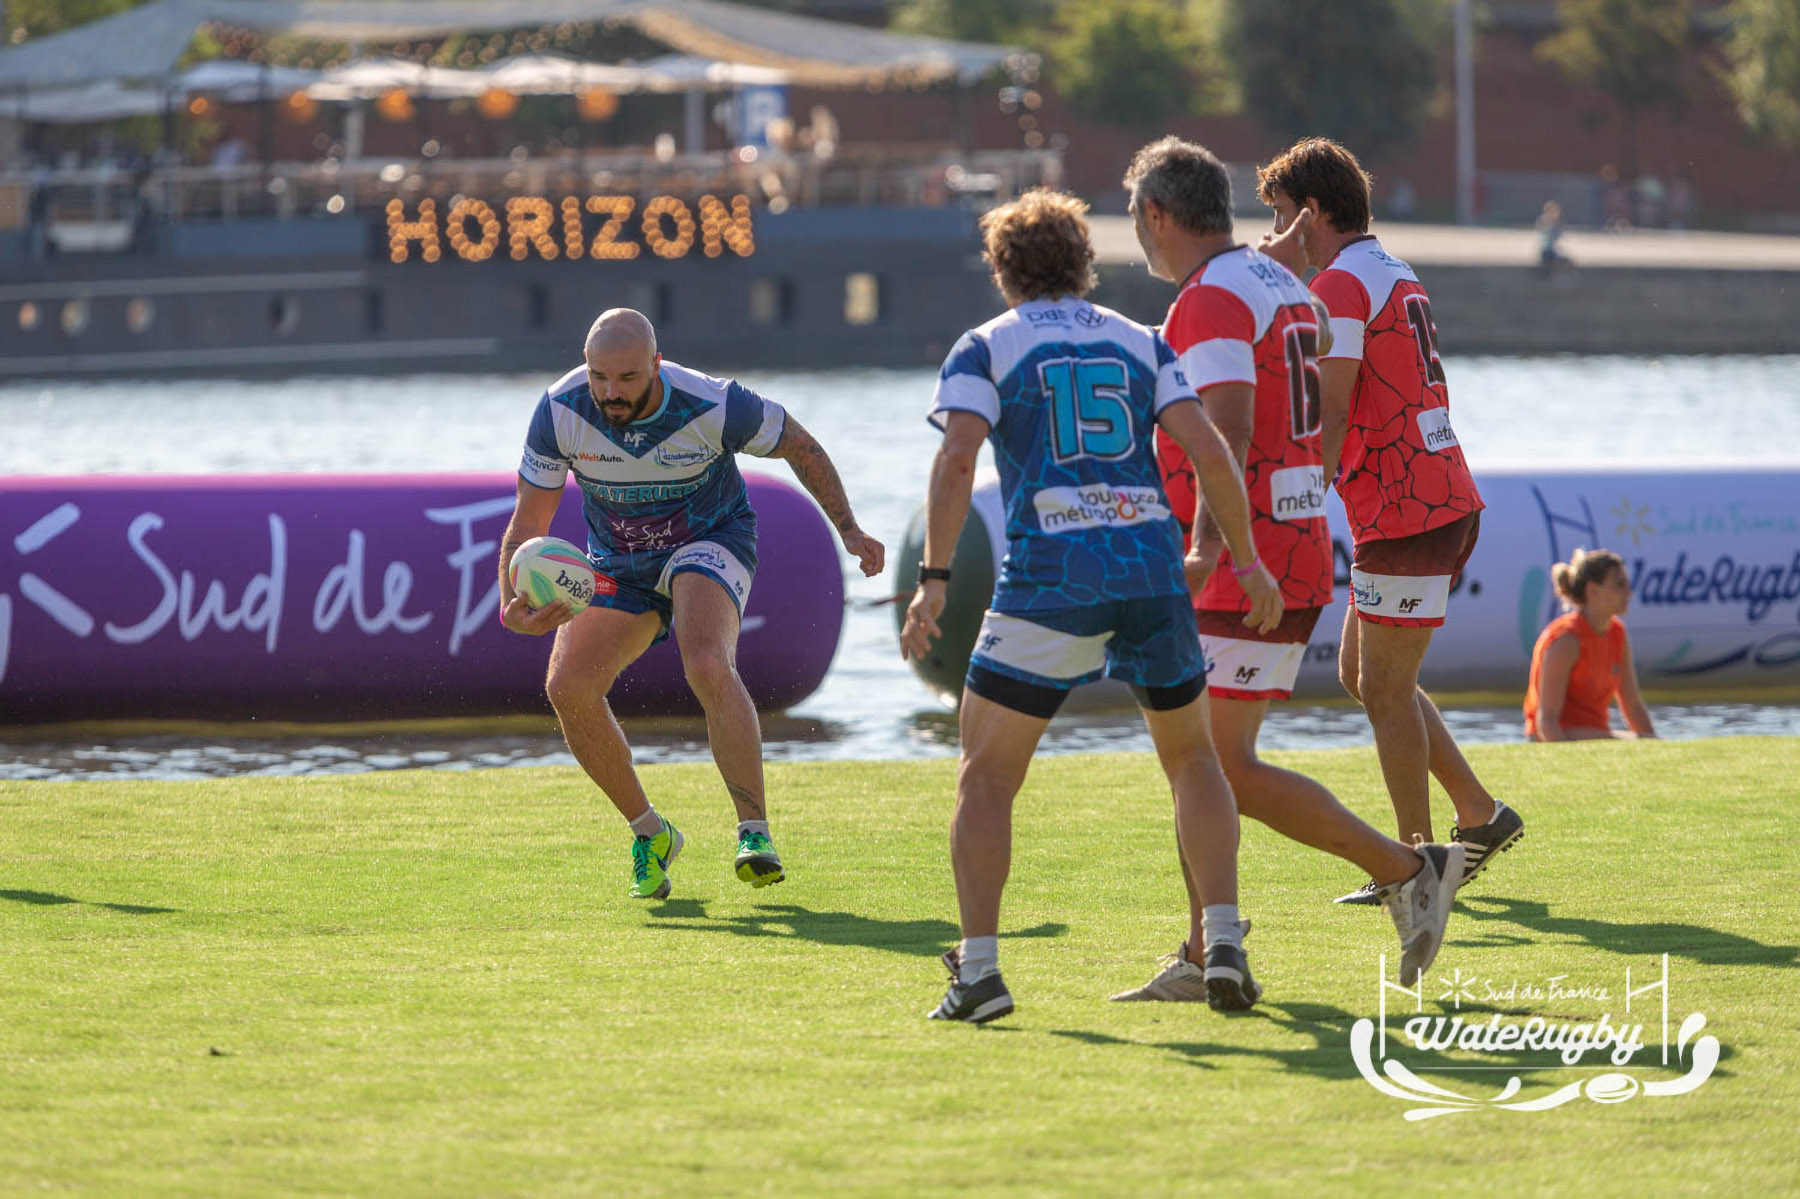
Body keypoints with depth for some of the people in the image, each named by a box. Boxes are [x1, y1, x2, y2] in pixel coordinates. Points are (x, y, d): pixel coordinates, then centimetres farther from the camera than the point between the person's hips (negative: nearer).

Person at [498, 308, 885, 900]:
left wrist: (847, 528, -4)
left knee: (707, 666, -33)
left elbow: (799, 446, -6)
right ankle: (649, 834, 4)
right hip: (617, 560, 4)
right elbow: (527, 523, -12)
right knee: (569, 686, -17)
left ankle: (756, 833, -30)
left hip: (710, 541, -4)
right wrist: (513, 602, -28)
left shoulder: (714, 406, -26)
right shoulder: (559, 412, -20)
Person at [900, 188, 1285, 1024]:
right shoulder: (1140, 344, 17)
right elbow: (1207, 452, 4)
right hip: (1152, 558, 3)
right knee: (1191, 758, 20)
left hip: (1048, 576, -3)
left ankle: (978, 967, -4)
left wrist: (934, 578, -11)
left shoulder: (985, 349, 9)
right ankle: (1222, 942, 7)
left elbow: (957, 459, -8)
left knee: (986, 777, 8)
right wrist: (1246, 560, 10)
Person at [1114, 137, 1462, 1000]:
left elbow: (1229, 433, -28)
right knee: (1204, 758, 11)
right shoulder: (1279, 286, 15)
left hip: (1248, 565, -10)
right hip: (1297, 549, 10)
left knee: (1226, 769, -8)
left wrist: (1205, 547, -40)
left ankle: (1406, 870, -4)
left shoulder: (1211, 304, -15)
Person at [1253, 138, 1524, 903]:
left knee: (1384, 688, -2)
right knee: (1362, 674, 17)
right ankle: (1479, 815, 19)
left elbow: (1329, 417, -18)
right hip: (1438, 501, 10)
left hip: (1406, 515, -10)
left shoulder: (1341, 286, -14)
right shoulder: (1392, 275, 16)